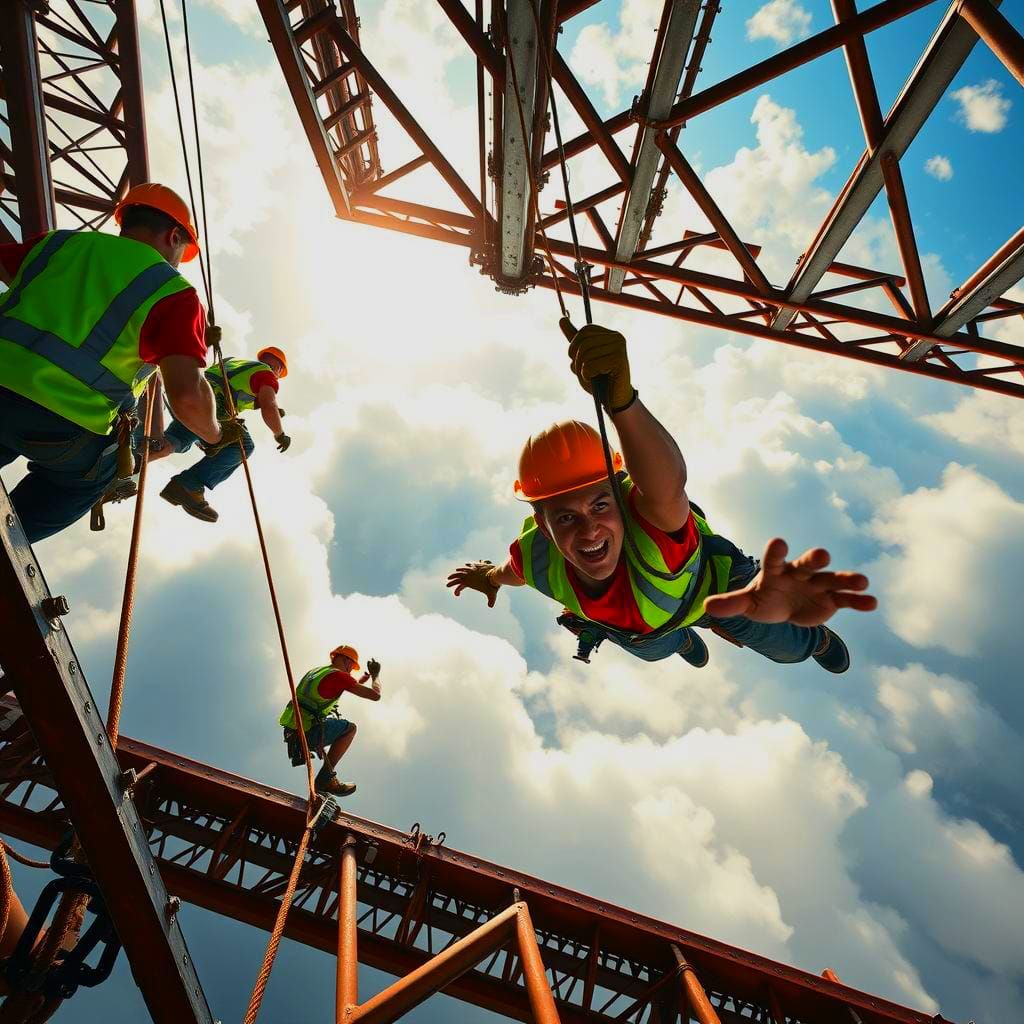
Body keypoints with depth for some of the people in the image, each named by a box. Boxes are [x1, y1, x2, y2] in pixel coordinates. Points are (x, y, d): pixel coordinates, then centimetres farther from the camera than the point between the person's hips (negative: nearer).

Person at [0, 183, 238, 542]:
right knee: (87, 473, 28)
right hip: (62, 428, -4)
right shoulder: (172, 292, -1)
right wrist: (214, 434, 5)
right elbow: (187, 395, -13)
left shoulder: (61, 241, 15)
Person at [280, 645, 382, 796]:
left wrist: (361, 680, 39)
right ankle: (325, 778, 1)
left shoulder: (317, 670, 17)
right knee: (350, 728, 3)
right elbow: (375, 695, -10)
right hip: (307, 734, -9)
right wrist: (376, 675, 8)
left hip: (293, 731, 9)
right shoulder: (340, 676, -9)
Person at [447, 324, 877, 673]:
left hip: (712, 588, -3)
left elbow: (667, 487, -82)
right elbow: (510, 571, -12)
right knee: (657, 649, 40)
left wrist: (621, 400, -103)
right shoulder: (536, 556, -40)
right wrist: (489, 576, 12)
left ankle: (816, 637, 63)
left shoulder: (650, 521, -54)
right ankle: (684, 637, 79)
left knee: (789, 647, 24)